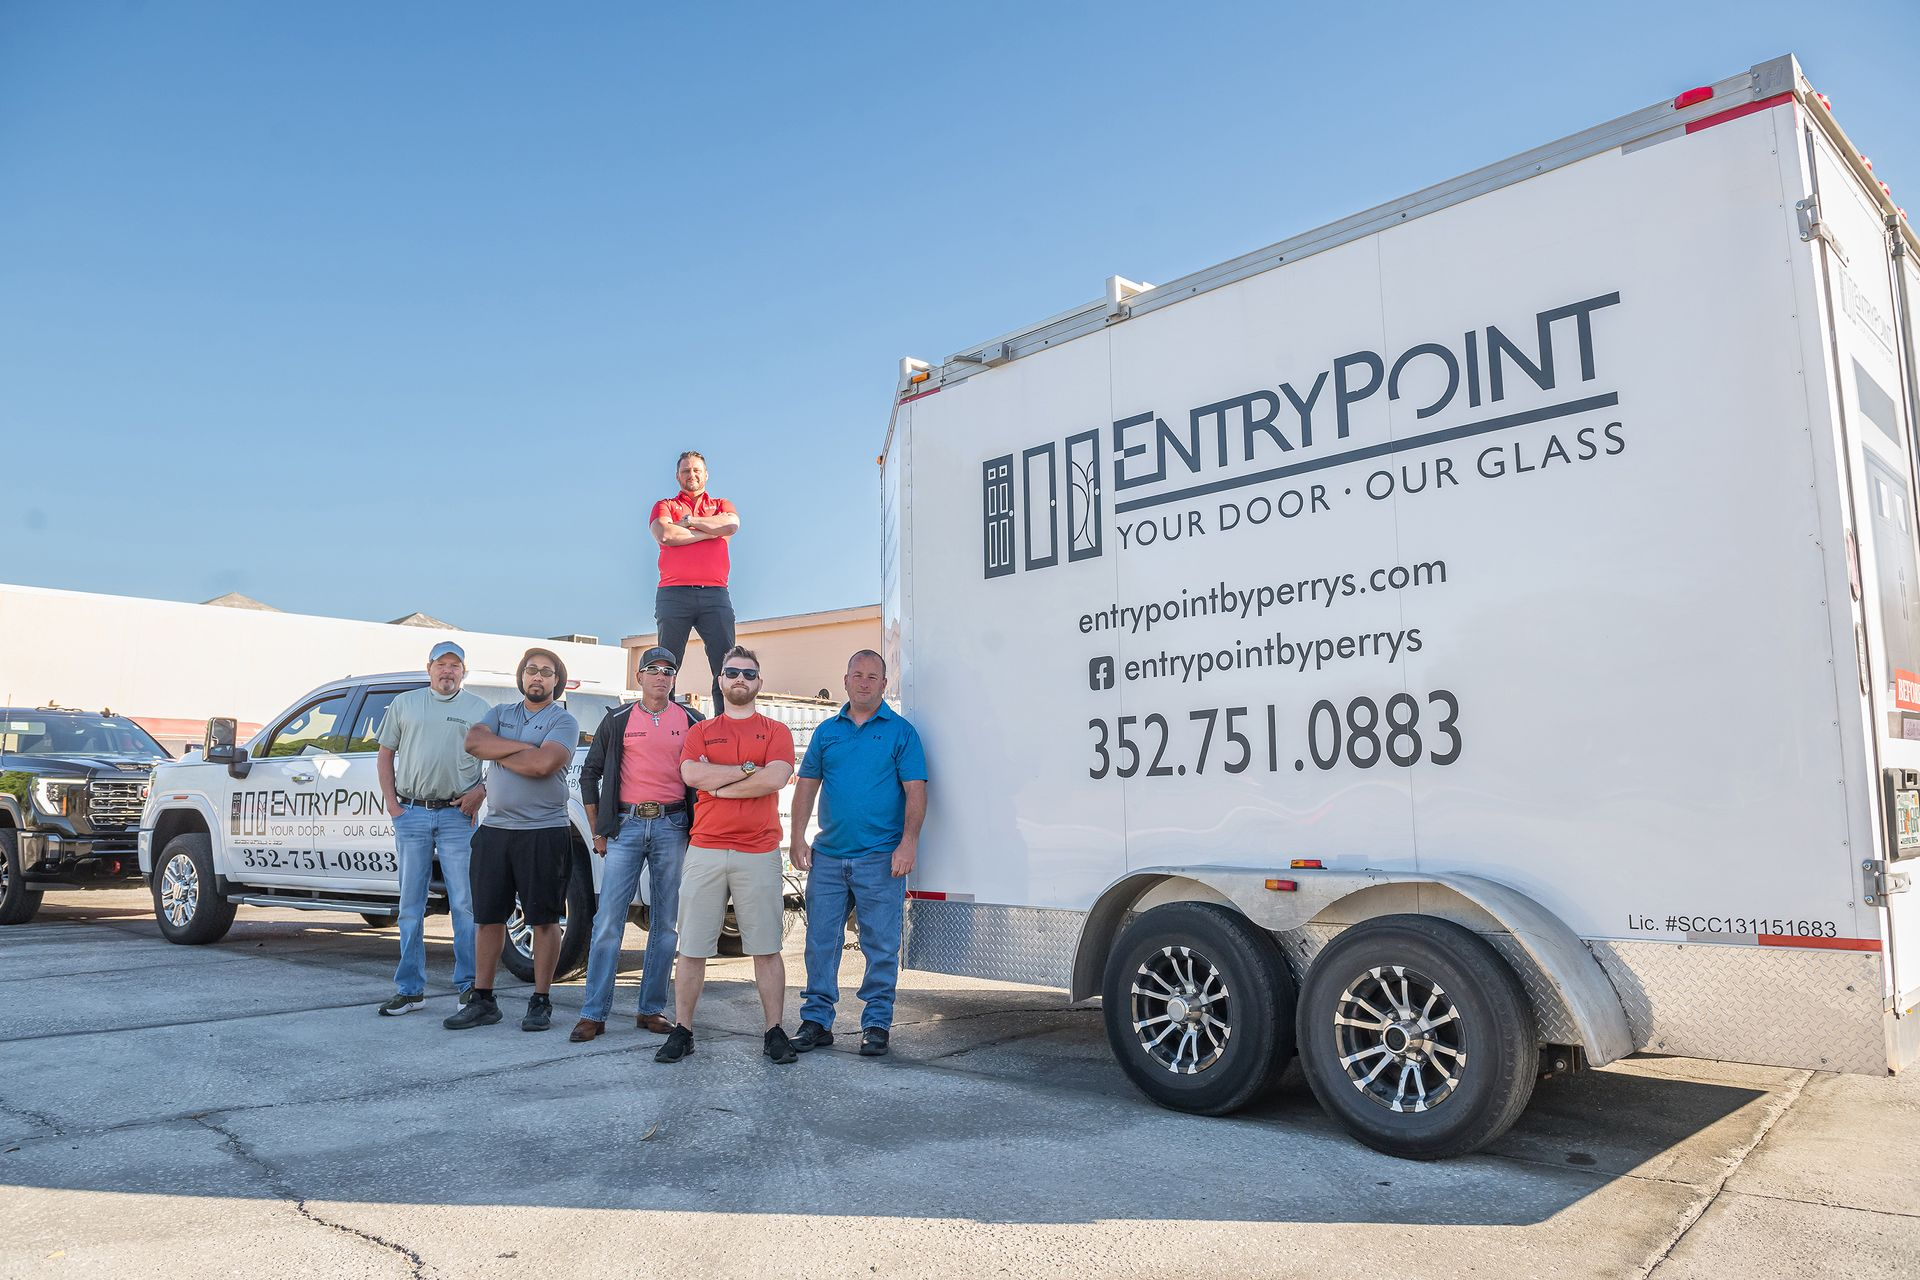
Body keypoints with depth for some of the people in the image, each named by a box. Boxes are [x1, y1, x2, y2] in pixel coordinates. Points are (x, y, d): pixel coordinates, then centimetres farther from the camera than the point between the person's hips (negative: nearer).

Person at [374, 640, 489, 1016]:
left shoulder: (478, 708, 7)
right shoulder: (404, 703, 13)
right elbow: (386, 754, 15)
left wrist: (480, 792, -8)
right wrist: (391, 801, 4)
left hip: (457, 816, -2)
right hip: (411, 814, 2)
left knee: (464, 904, -3)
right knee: (410, 905, 7)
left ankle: (469, 985, 6)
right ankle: (410, 989, 15)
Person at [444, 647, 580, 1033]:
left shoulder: (563, 721, -1)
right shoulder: (500, 713, 15)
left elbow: (543, 764, -19)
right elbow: (473, 742, -5)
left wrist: (497, 751, -6)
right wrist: (523, 746, -11)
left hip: (544, 832, -5)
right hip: (495, 829, 5)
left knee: (544, 919, 2)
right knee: (488, 917, 9)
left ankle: (541, 1001, 12)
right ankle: (482, 1001, 18)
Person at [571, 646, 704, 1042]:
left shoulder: (691, 721, 7)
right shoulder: (618, 720, 8)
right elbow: (590, 774, 12)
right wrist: (598, 831, 7)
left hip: (671, 826, 1)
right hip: (627, 824, 0)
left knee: (665, 923, 5)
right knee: (608, 920, -4)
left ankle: (652, 1010, 14)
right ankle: (593, 1013, 3)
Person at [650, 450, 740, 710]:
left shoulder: (721, 505, 22)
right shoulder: (664, 506, 18)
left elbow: (732, 524, -2)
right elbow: (664, 535, -5)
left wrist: (688, 521, 0)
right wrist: (711, 532, 0)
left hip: (715, 593, 1)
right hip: (674, 593, -1)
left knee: (726, 665, -8)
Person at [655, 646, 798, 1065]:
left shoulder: (775, 731, 9)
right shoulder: (700, 731, 14)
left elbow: (776, 778, -10)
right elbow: (691, 774, -6)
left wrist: (719, 786, -5)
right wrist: (748, 769, -6)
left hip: (759, 853, -1)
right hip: (705, 850, 2)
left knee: (766, 948, 2)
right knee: (692, 948, 4)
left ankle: (774, 1032, 10)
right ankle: (681, 1031, 14)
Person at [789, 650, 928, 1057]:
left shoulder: (901, 731, 1)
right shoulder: (827, 731, 12)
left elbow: (915, 791, -5)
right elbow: (807, 785, 13)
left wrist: (909, 841, -16)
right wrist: (798, 838, 4)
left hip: (881, 858, -3)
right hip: (828, 855, 4)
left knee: (881, 946, 2)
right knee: (820, 940, 7)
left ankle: (876, 1023, 13)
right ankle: (816, 1020, 17)